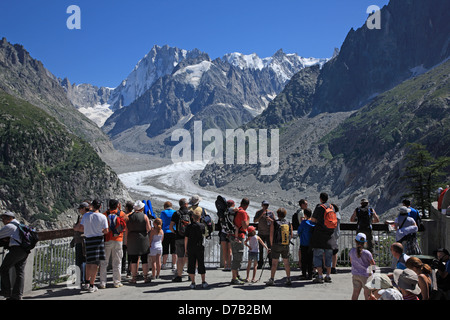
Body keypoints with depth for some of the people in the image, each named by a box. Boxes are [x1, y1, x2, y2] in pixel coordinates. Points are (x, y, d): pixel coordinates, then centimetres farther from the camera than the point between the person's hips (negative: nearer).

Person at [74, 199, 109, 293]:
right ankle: (92, 286, 0)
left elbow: (80, 227, -4)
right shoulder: (102, 217, -8)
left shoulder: (86, 215, -2)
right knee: (96, 263, 0)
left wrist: (76, 228, 18)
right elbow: (106, 231, -9)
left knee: (89, 262, 19)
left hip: (88, 239, 3)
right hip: (98, 239, -3)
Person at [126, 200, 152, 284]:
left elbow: (127, 230, 2)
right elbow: (148, 228, -9)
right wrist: (150, 227, 13)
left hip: (132, 239, 1)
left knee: (134, 259, 5)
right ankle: (146, 277, 8)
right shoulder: (144, 216, -4)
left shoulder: (129, 217, 2)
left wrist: (127, 241, 9)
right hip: (143, 239, -1)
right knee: (144, 259, 5)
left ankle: (134, 277, 8)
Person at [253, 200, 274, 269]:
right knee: (261, 249, 2)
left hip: (269, 233, 0)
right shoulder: (258, 212, 4)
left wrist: (270, 219, -15)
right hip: (261, 233, 0)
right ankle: (260, 264, 9)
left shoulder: (271, 213, 4)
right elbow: (255, 221, -5)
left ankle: (271, 263, 4)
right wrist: (261, 215, -15)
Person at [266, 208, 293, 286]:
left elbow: (271, 235, -6)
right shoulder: (289, 223, 4)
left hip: (276, 245, -3)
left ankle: (271, 280, 1)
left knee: (274, 263, 1)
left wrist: (271, 245, 5)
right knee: (286, 263, 11)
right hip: (286, 246, 3)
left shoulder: (274, 223, -6)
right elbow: (291, 236, 8)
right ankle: (288, 279, 12)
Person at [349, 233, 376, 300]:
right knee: (367, 293, 12)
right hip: (365, 275, -4)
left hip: (355, 275, 4)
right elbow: (373, 264, -8)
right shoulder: (367, 253, -20)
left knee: (355, 292, 12)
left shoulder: (352, 251, -7)